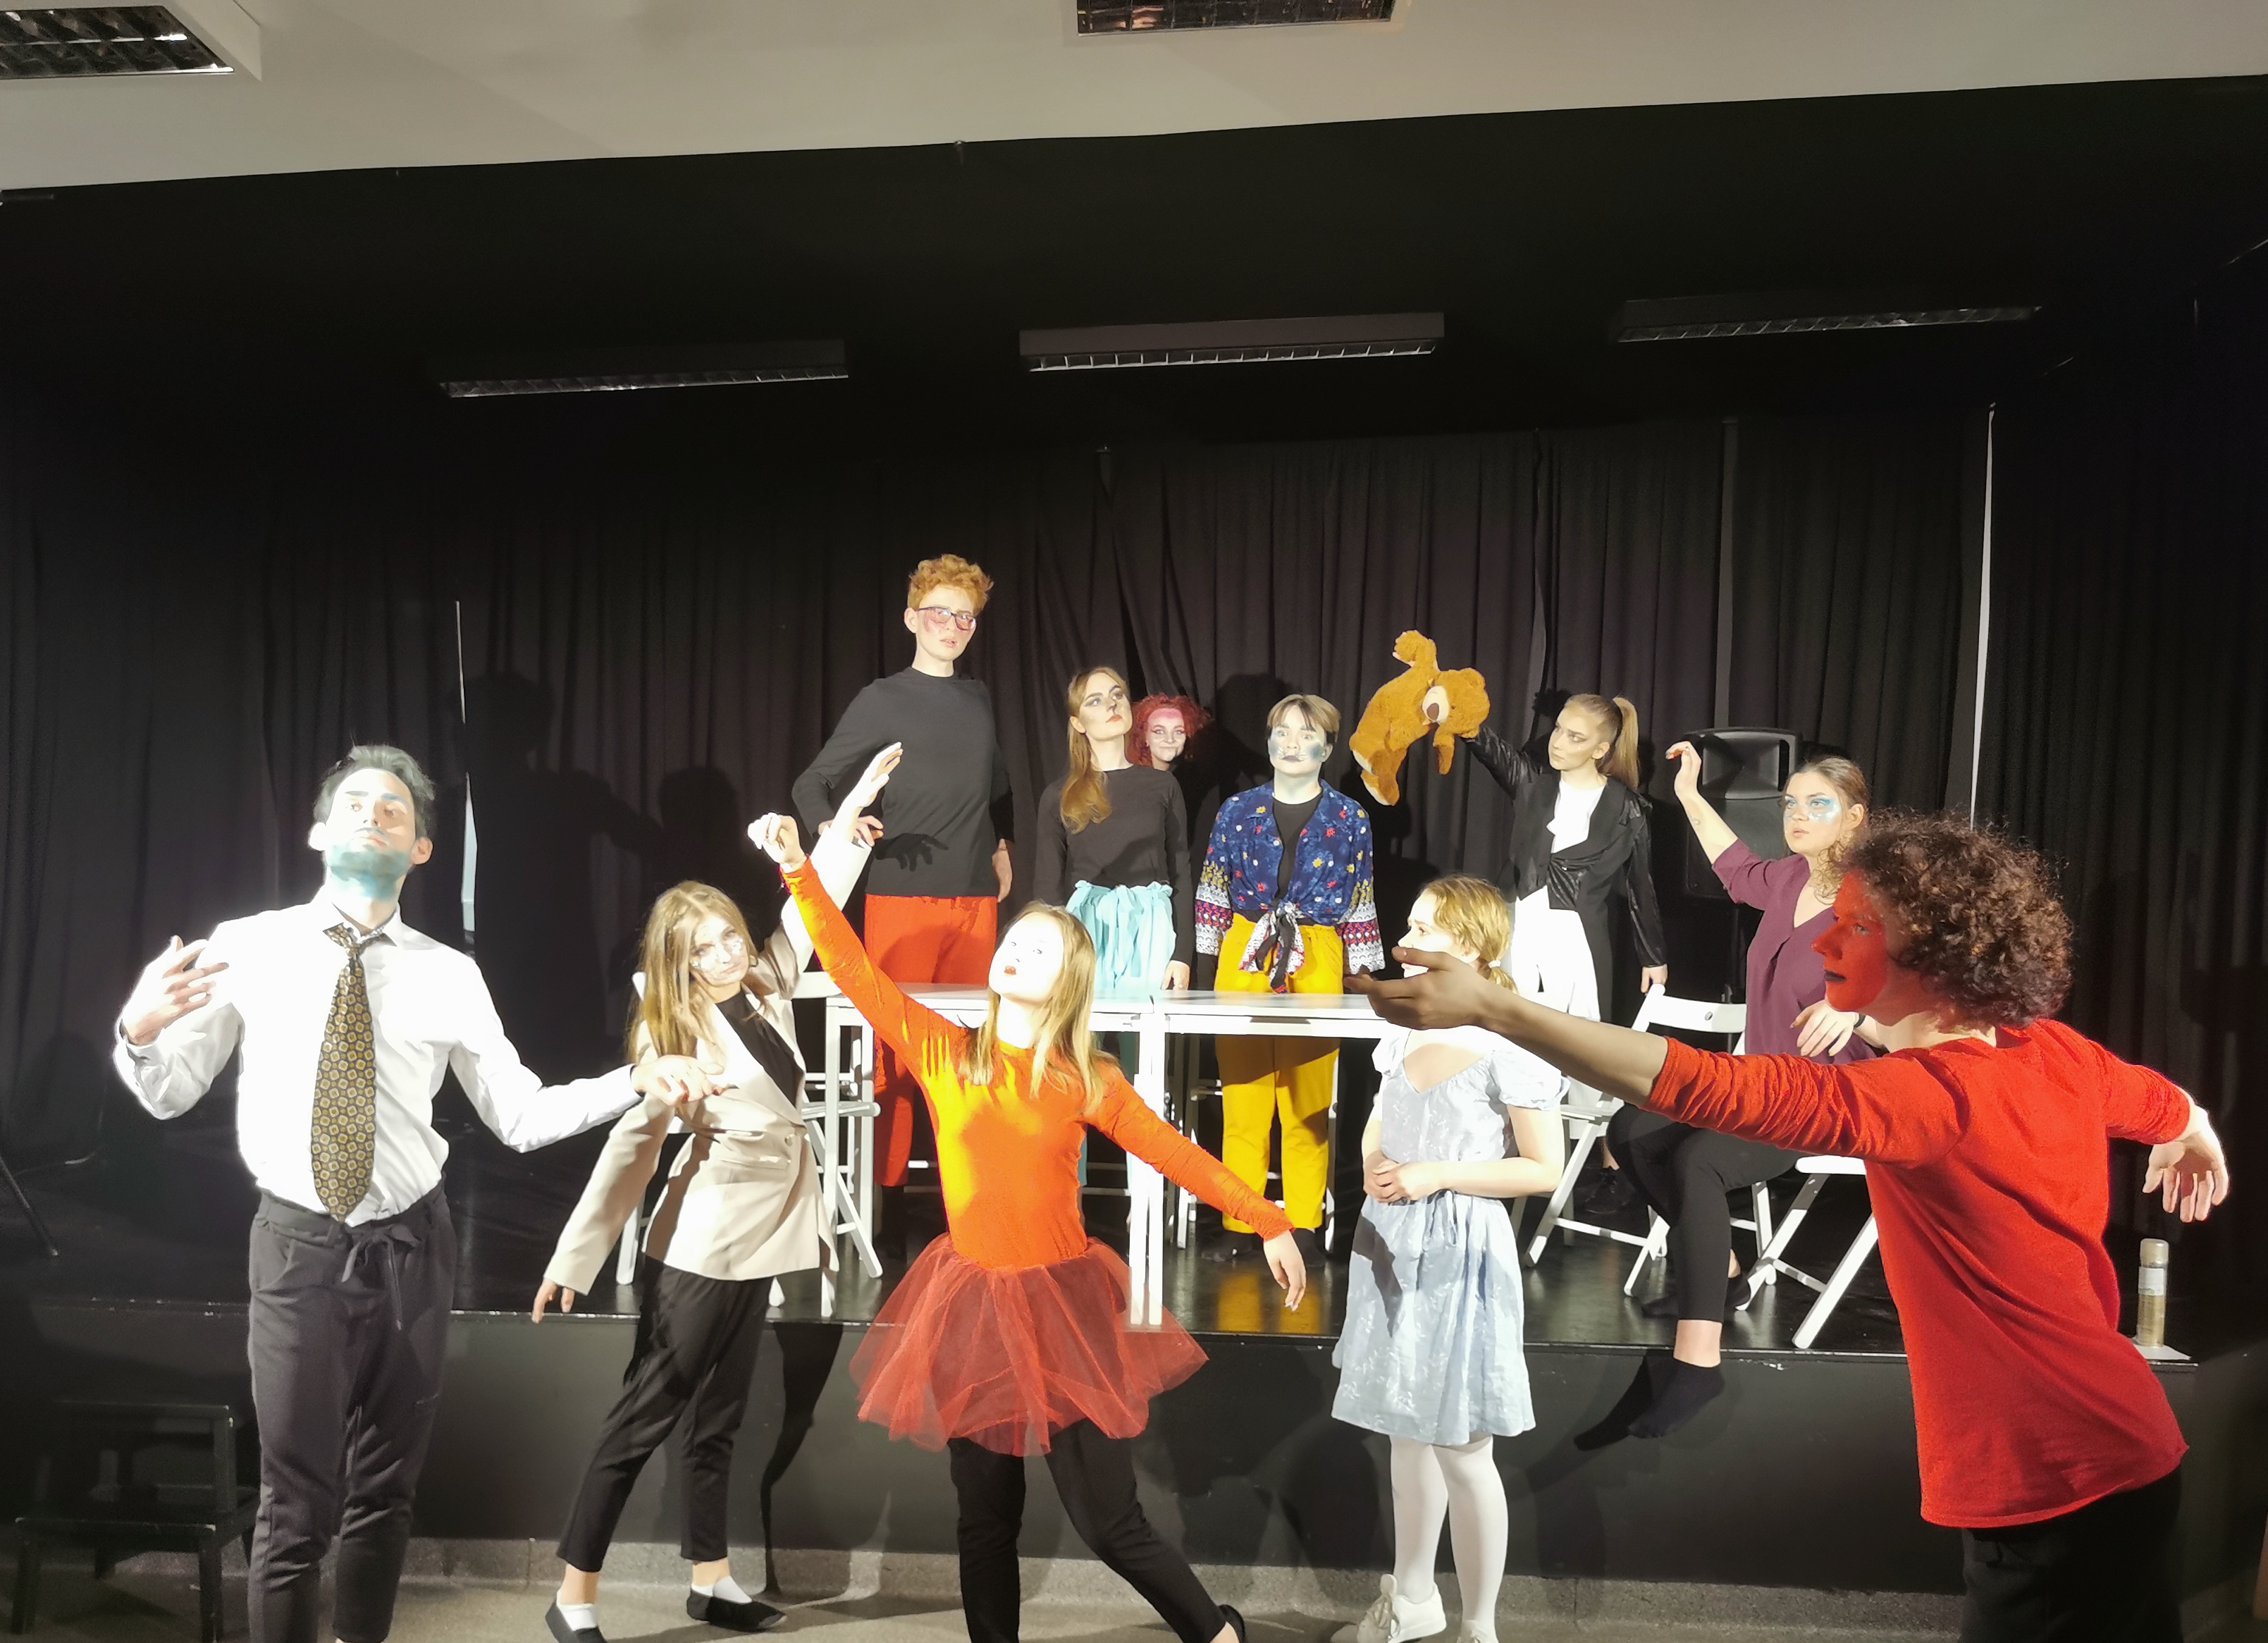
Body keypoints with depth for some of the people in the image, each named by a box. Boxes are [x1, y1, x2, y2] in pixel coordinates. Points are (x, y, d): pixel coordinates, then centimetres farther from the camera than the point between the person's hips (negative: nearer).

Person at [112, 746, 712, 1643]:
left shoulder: (450, 975, 0)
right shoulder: (246, 947, -2)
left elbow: (520, 1115, 1)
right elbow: (170, 1094, 2)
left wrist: (632, 1081, -11)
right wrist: (140, 1031, -20)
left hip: (410, 1245, 2)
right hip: (298, 1242, -2)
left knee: (386, 1488, 16)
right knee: (298, 1500, 1)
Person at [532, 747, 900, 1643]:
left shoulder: (768, 987, 4)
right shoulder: (671, 1033, -12)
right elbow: (632, 1148, -14)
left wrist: (854, 807, 10)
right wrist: (575, 1256, -14)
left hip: (756, 1237, 7)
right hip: (699, 1248, -7)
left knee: (718, 1418, 16)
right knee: (644, 1415, 1)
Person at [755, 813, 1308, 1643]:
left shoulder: (1087, 1082, -3)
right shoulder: (944, 1052, -2)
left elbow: (1176, 1154, -2)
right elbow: (854, 973, -6)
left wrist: (1268, 1222, -6)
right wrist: (801, 873, -12)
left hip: (1063, 1304, -1)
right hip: (972, 1304, 2)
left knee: (1108, 1521, 3)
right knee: (986, 1516, 12)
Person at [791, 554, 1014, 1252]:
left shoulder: (978, 698, 14)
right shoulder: (883, 700, 0)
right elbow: (812, 784, -5)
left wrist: (1000, 843, 25)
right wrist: (835, 828, -24)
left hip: (975, 899, 5)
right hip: (903, 895, -4)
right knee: (897, 1052, -4)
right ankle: (889, 1202, 3)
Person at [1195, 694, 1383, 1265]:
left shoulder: (1349, 819, 5)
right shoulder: (1238, 811, 7)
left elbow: (1361, 903, 7)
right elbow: (1212, 895, 9)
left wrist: (1361, 975, 4)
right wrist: (1201, 959, 4)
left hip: (1317, 963, -1)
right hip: (1243, 959, 1)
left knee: (1309, 1101, 1)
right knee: (1242, 1095, 2)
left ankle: (1305, 1227, 11)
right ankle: (1238, 1224, 10)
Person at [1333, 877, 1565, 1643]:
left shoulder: (1508, 1046, -16)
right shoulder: (1405, 1032, 5)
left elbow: (1545, 1169, -14)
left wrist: (1437, 1176, -19)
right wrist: (1374, 1167, -2)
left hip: (1459, 1254, -7)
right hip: (1392, 1244, 7)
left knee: (1462, 1449, 3)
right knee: (1407, 1431, 19)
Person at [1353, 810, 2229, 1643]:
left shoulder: (1931, 1097, -26)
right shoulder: (2058, 1051, 0)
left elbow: (1698, 1085, -38)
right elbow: (2168, 1105, 23)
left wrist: (1487, 1006, -42)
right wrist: (2196, 1143, 49)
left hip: (2053, 1486, -9)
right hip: (2122, 1454, 9)